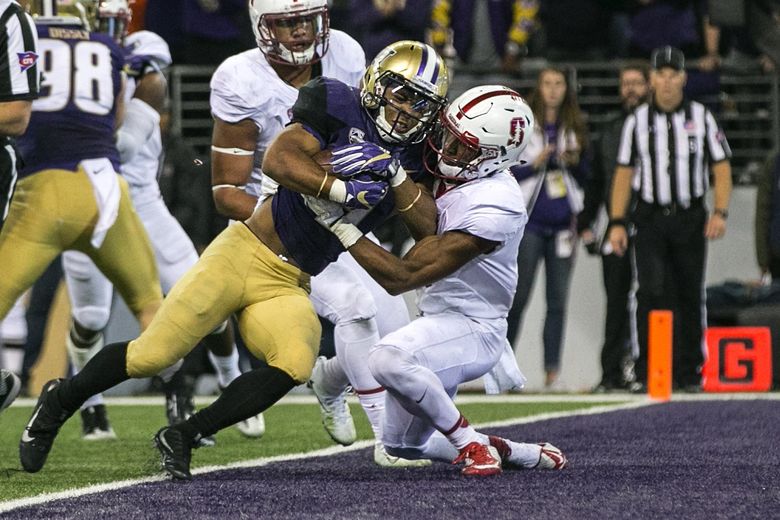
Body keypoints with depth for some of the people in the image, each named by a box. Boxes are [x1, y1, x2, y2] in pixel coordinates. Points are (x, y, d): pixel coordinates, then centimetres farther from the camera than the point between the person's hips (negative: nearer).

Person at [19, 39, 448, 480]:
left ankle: (183, 437, -11)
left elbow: (429, 227, -2)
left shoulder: (412, 157, 8)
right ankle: (62, 399, 22)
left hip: (288, 289, 4)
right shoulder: (341, 108, -7)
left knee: (296, 364, -26)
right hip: (244, 256, -4)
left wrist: (396, 177, -13)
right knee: (152, 356, -7)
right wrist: (340, 188, -27)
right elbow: (277, 160, -19)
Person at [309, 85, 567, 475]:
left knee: (388, 359, -38)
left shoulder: (492, 207, -28)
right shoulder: (451, 176, -2)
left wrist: (339, 224, -24)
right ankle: (522, 454, 25)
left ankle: (473, 444, -18)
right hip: (440, 321, 10)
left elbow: (401, 277, -26)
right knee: (401, 444, 17)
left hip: (472, 330, -10)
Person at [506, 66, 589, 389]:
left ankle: (552, 370, 0)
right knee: (519, 297, -4)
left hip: (563, 225, 3)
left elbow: (586, 178, 17)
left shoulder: (574, 129, 13)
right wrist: (534, 163, -13)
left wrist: (576, 162, -3)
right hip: (530, 223, -3)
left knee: (558, 300, 0)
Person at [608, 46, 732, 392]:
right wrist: (617, 223, -1)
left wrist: (720, 213, -8)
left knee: (690, 295, 4)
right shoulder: (637, 121, 5)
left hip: (691, 218, 1)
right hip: (650, 218, -1)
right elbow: (624, 173, 7)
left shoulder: (701, 117, 5)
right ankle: (649, 371, -13)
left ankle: (688, 372, 13)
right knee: (652, 291, -14)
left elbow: (721, 168, 5)